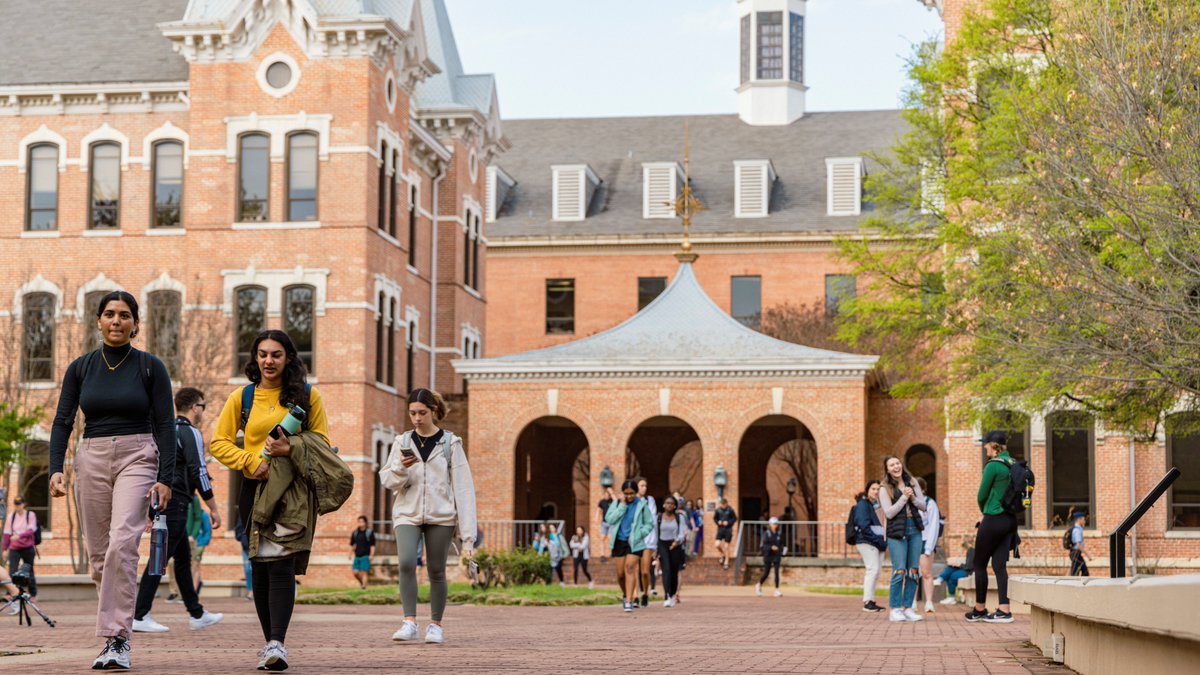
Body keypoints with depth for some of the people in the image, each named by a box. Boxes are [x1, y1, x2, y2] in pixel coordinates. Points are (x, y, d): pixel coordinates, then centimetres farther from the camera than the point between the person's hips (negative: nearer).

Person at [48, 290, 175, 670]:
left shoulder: (150, 367, 0)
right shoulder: (80, 368, 7)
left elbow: (165, 425, -1)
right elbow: (63, 421, 5)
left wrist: (165, 478, -10)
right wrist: (56, 468, -9)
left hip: (137, 457, -4)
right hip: (91, 459, 4)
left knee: (122, 542, -22)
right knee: (98, 552, 6)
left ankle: (117, 639, -23)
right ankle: (114, 632, 20)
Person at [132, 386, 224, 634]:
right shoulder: (190, 433, -10)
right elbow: (198, 473, -16)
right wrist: (213, 509, -11)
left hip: (161, 501, 10)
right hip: (176, 504, -10)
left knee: (183, 557, 15)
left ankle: (197, 614, 21)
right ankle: (140, 616, -12)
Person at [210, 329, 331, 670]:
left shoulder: (307, 395, 6)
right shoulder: (241, 397, 9)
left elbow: (321, 441, 8)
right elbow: (219, 442, 8)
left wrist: (291, 449, -11)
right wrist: (251, 462, -8)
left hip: (293, 489, -2)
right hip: (255, 487, 2)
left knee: (281, 565, -15)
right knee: (260, 568, 4)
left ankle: (277, 643, -22)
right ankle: (270, 642, 14)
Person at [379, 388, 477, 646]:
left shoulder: (450, 443, 2)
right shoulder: (402, 442, 8)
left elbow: (463, 487, -1)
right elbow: (387, 480, 7)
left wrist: (467, 533, -7)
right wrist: (401, 468, -16)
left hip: (441, 515, -1)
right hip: (407, 513, 1)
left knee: (436, 570, 2)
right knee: (406, 563, -18)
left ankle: (435, 625, 16)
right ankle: (410, 622, -15)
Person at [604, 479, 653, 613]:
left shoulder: (642, 505, -1)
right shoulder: (617, 503, 4)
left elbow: (649, 524, 4)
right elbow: (610, 519, -10)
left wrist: (638, 535, -11)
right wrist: (622, 505, -14)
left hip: (634, 542, -3)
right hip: (619, 541, 3)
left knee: (630, 568, -17)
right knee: (620, 573, 4)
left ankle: (629, 601, -18)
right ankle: (625, 595, 32)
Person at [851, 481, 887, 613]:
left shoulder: (877, 504, 19)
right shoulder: (863, 504, -5)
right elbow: (864, 526, -14)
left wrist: (883, 541, 2)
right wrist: (878, 540, -16)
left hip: (877, 543, 8)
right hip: (866, 542, -8)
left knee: (875, 572, 6)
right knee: (873, 569, -15)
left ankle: (871, 601, 10)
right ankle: (867, 602, -14)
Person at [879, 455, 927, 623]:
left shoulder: (912, 483, 10)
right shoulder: (885, 488, -1)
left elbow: (923, 505, 9)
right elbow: (889, 513, -9)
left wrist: (912, 498, -9)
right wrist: (904, 497, -13)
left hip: (915, 530, 4)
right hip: (896, 532, -4)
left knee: (914, 571, 2)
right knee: (899, 571, -12)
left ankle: (908, 608, 9)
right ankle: (895, 609, -5)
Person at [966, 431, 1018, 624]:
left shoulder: (993, 466, -14)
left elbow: (982, 495, -8)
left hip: (993, 520, -7)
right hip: (1010, 520, 7)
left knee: (980, 564, 5)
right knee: (1000, 564, 7)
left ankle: (979, 610, 11)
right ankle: (1004, 610, 0)